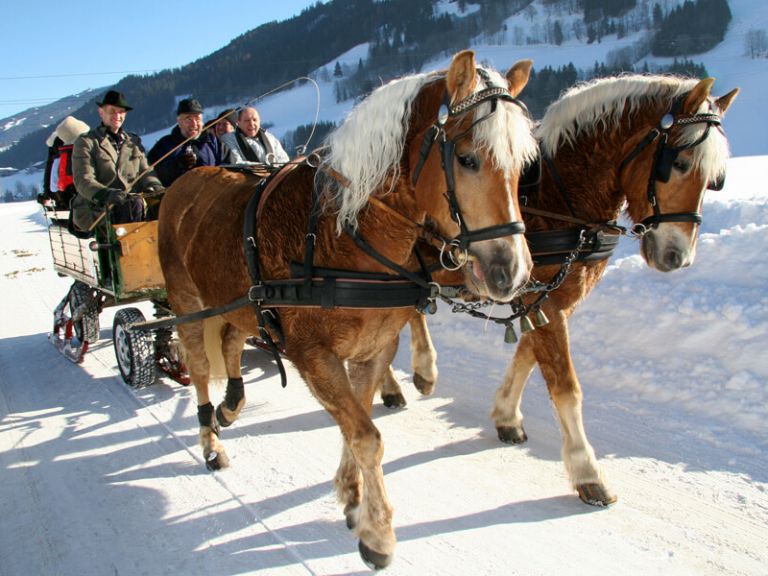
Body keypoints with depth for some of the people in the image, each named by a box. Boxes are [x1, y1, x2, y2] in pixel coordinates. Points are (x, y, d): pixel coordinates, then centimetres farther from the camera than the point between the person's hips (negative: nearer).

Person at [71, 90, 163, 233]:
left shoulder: (134, 142, 23)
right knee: (134, 204, -34)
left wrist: (156, 188, -10)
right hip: (95, 209, -4)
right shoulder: (85, 142, 6)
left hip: (131, 205, 5)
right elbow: (83, 181, -7)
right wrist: (105, 194, -29)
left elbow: (145, 172, 16)